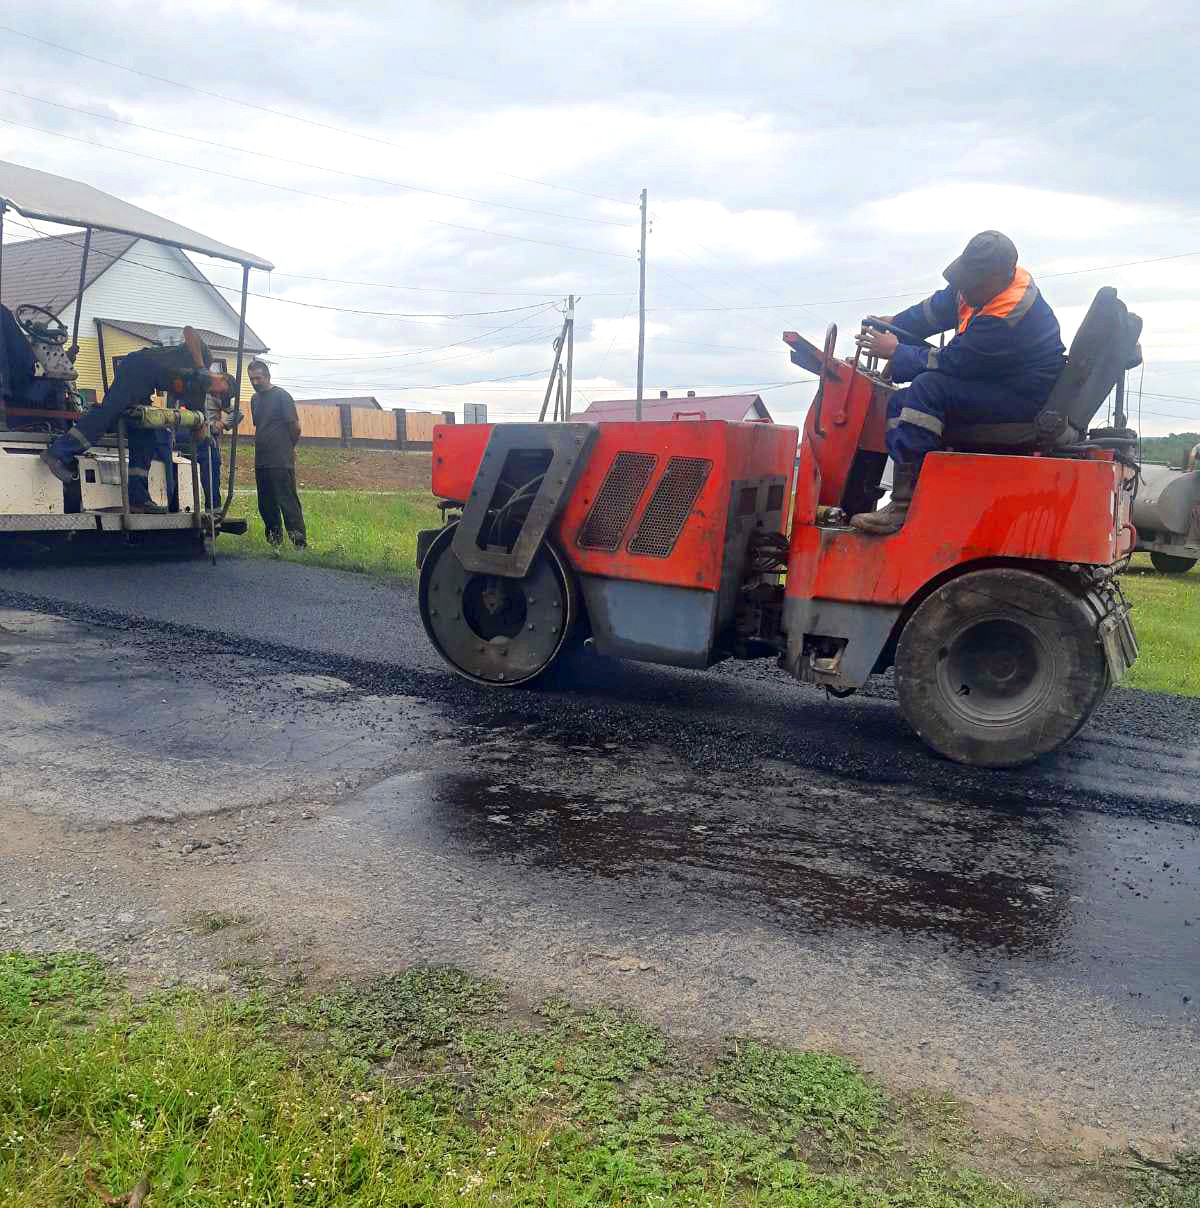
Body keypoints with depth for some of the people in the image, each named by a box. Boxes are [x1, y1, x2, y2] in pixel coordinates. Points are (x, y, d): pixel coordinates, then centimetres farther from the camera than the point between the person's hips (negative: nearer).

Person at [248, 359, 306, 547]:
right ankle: (274, 539, 24)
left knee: (288, 502, -10)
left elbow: (295, 427, -5)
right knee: (266, 504, 12)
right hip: (261, 461, 8)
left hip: (281, 462, -8)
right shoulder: (255, 399, 16)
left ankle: (300, 543, -10)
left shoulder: (281, 396, -6)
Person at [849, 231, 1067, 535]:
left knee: (928, 389, -29)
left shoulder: (1008, 316, -28)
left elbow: (952, 362, -22)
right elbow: (939, 308, 17)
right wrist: (894, 323, 9)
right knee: (900, 403, 1)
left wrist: (896, 352, -12)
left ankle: (904, 504, -32)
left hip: (1022, 399, -10)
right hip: (994, 385, 10)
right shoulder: (987, 281, 0)